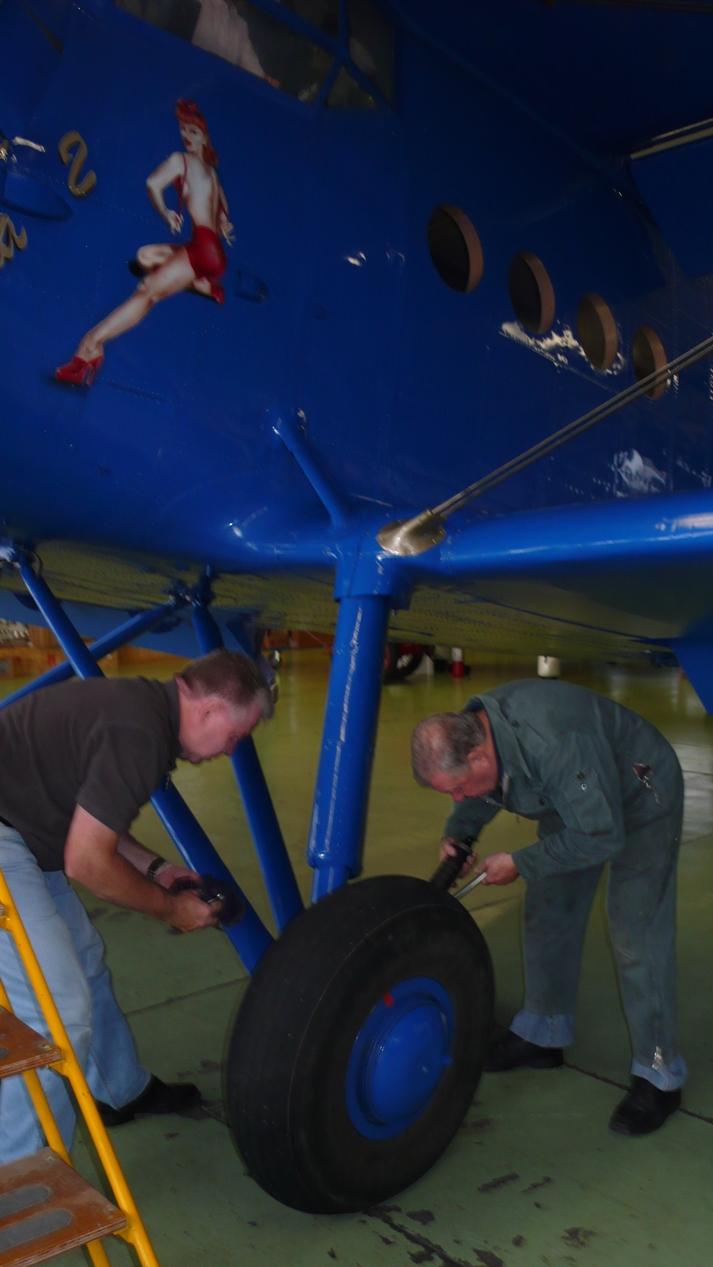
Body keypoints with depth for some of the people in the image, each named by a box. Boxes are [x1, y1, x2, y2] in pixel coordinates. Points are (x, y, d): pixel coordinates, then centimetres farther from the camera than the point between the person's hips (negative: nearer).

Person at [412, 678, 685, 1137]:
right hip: (570, 803, 8)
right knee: (547, 918, 12)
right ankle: (543, 1034, 29)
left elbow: (601, 837, -34)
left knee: (638, 939, -9)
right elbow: (480, 794, 3)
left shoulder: (555, 744, -44)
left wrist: (520, 865, -26)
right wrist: (457, 833, -15)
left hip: (640, 802, -7)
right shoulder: (470, 731, -19)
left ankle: (659, 1076, 7)